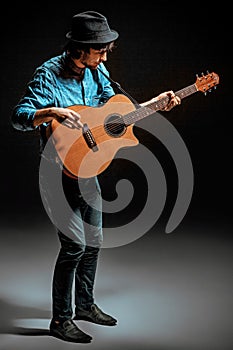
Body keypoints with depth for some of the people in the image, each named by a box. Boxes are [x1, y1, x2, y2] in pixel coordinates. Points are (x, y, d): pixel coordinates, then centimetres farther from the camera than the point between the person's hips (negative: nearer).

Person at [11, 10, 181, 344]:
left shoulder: (96, 73, 3)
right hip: (58, 171, -7)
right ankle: (60, 320, 5)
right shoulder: (49, 74, -17)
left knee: (94, 240, 15)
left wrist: (157, 102, 4)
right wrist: (52, 112, -42)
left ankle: (85, 304, 33)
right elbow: (19, 117, -24)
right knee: (75, 244, -10)